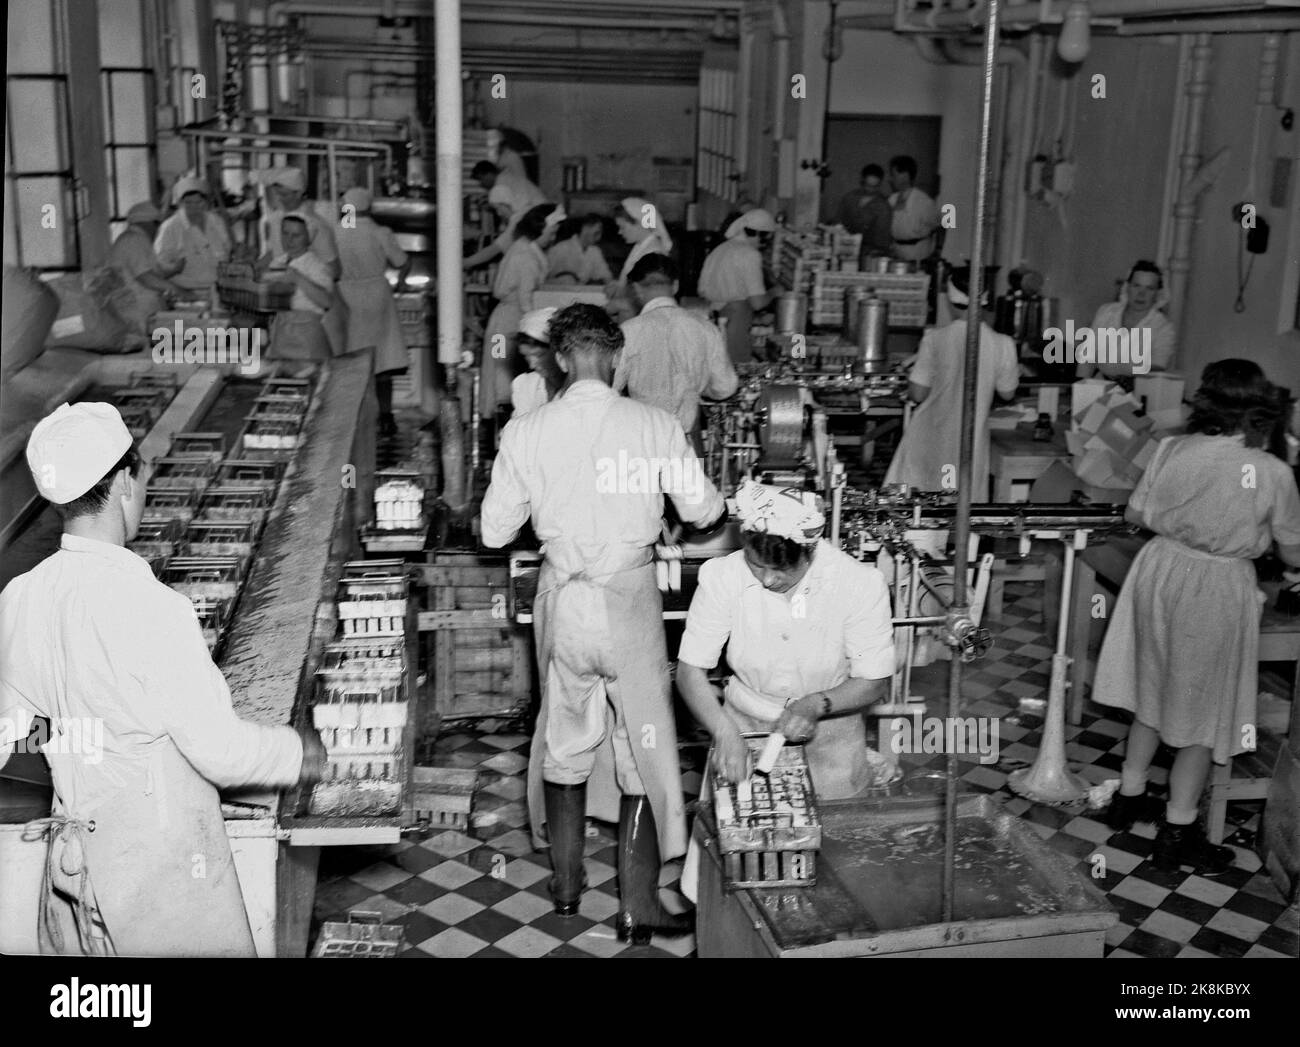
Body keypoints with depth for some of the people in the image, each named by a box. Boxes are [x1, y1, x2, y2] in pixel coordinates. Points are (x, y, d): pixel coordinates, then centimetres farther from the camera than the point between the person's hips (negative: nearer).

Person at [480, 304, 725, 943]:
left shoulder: (525, 432, -6)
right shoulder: (655, 427, -10)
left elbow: (494, 532, 0)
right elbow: (703, 511, -1)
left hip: (562, 599, 2)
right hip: (630, 599, -2)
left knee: (564, 739, 19)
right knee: (643, 746, 8)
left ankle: (566, 883, 31)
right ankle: (638, 906, 12)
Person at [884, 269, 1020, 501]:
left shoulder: (934, 339, -12)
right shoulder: (1002, 345, -9)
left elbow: (917, 393, -8)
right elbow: (1007, 393, 6)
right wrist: (1015, 371, 24)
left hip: (930, 438, -1)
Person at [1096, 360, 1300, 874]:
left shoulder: (1172, 449, -7)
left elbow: (1134, 515, 3)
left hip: (1161, 573, 4)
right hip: (1218, 592, -4)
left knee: (1153, 694, 22)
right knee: (1202, 713, 9)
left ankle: (1129, 796, 36)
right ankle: (1177, 831, 17)